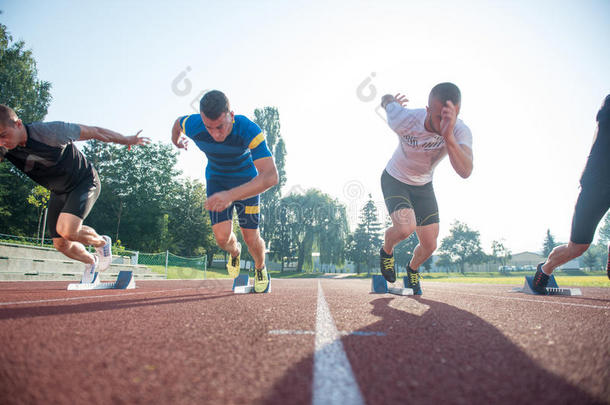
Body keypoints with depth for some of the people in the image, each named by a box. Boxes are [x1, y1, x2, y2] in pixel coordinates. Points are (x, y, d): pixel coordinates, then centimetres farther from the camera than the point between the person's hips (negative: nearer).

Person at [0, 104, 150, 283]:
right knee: (61, 244, 7)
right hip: (59, 192, 6)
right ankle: (92, 262, 38)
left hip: (85, 182, -6)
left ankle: (102, 242, 5)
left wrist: (128, 140, -7)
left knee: (67, 231, -27)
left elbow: (93, 132, -18)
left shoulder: (51, 131, -30)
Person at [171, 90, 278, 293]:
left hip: (247, 181, -2)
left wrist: (231, 195, -58)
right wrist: (176, 141, 24)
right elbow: (178, 122, 0)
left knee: (251, 238, -1)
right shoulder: (192, 125, -28)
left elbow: (271, 177, -46)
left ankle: (260, 269, 34)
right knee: (222, 237, -11)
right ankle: (234, 251, 28)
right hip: (216, 179, 2)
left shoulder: (250, 131, -38)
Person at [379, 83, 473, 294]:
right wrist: (391, 100, 16)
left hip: (423, 186, 3)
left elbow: (465, 171, -46)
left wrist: (448, 136, -60)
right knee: (406, 227, -29)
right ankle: (386, 251, 6)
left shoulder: (461, 131, -29)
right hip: (394, 180, -3)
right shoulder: (404, 120, -32)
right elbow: (387, 100, -8)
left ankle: (413, 268, 39)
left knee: (429, 246, 3)